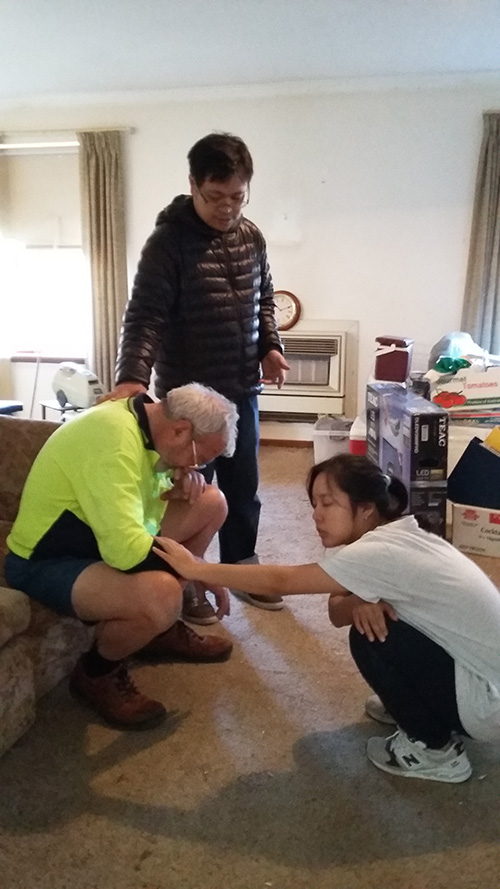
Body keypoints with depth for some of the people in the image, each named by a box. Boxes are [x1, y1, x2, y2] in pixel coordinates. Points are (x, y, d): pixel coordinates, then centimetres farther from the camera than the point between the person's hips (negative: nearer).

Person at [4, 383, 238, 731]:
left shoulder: (146, 419, -1)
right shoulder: (113, 439, -30)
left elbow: (159, 477, 18)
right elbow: (126, 550, -38)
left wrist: (188, 478, -7)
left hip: (106, 538, 10)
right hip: (46, 562, -10)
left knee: (212, 503, 5)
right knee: (162, 595, -36)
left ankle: (163, 629, 17)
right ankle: (97, 672, -3)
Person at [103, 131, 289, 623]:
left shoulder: (251, 236, 6)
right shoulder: (168, 241, -14)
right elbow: (144, 315, -21)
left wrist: (270, 346, 4)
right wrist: (133, 376, -34)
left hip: (241, 389, 6)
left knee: (243, 487, 16)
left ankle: (241, 568, 35)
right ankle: (182, 582, 24)